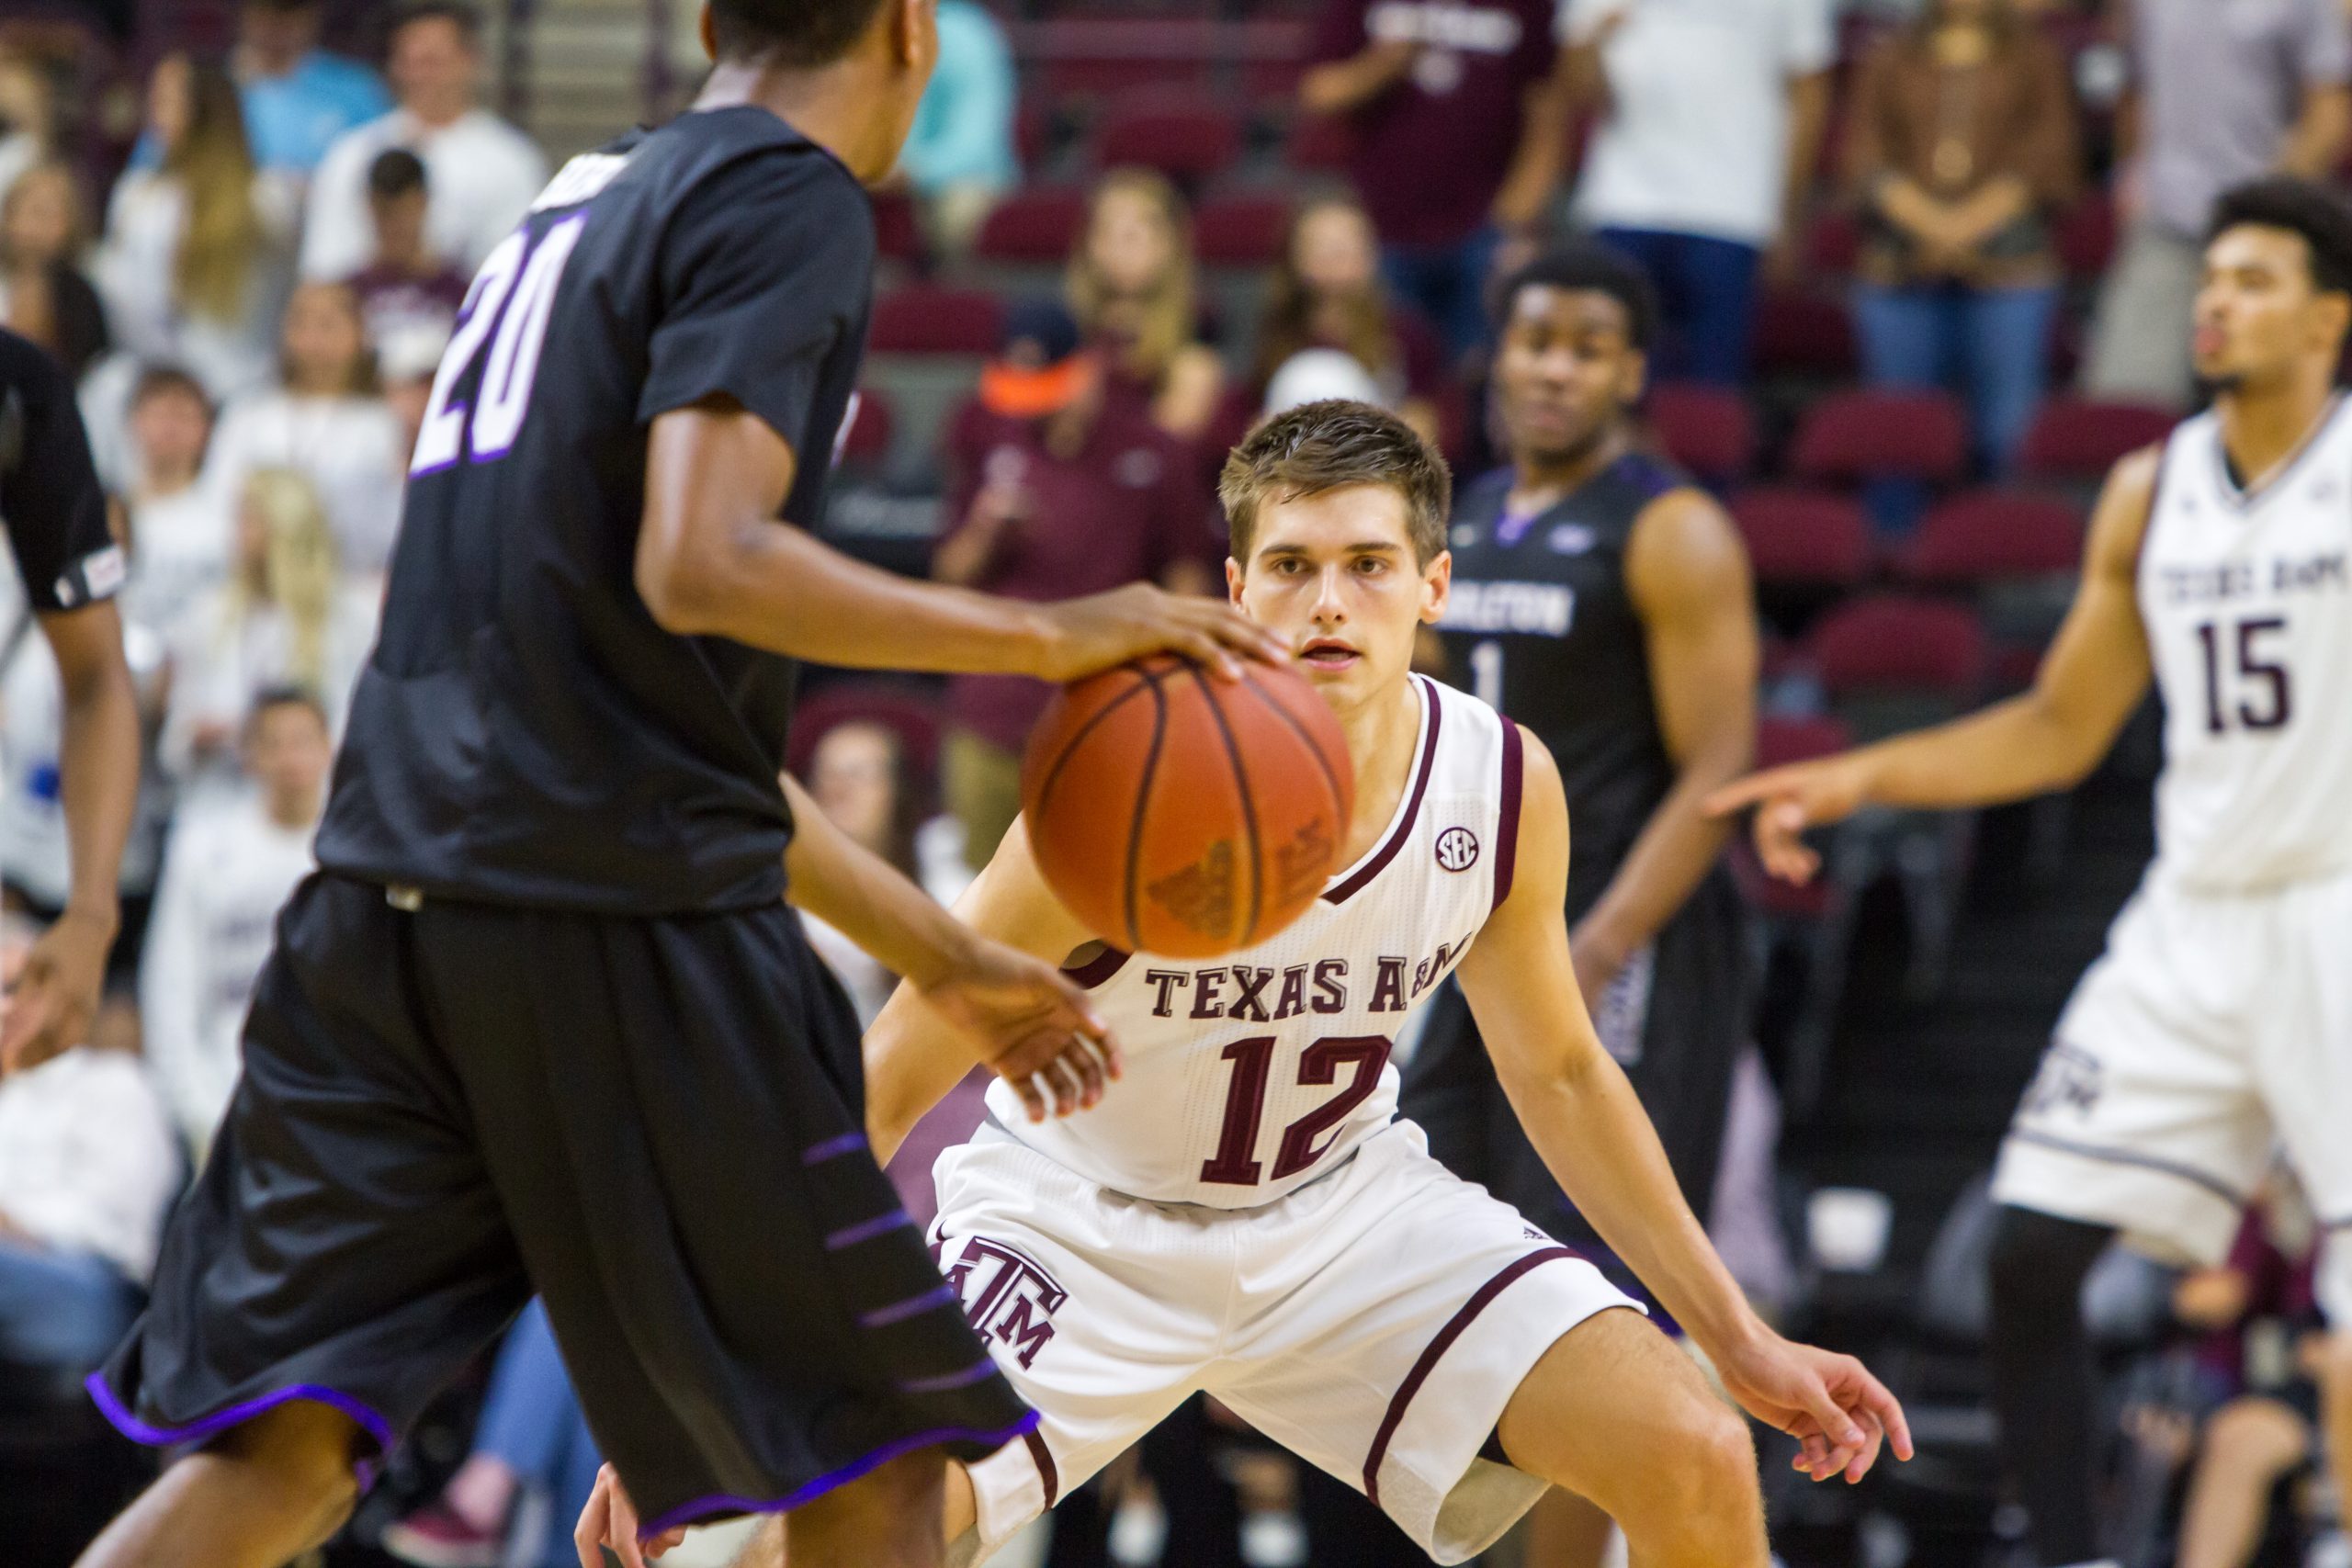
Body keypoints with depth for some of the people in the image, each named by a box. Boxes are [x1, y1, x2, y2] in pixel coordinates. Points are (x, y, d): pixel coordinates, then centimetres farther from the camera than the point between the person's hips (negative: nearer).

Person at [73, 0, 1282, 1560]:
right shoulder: (788, 202, -3)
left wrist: (939, 952, 32)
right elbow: (700, 567, -19)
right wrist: (1049, 637, -9)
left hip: (390, 890, 8)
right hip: (615, 911, -8)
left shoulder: (591, 200, 25)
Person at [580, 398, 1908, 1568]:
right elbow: (878, 1097, -21)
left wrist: (1740, 1339, 5)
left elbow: (1559, 1072, 5)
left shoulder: (1505, 787, -15)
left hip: (1343, 1205, 4)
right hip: (1081, 1223, -4)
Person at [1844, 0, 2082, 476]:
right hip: (1901, 271, 2)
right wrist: (1929, 224, -11)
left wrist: (1966, 227, -10)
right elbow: (1865, 160, 5)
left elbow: (2048, 159, 1)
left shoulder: (2036, 57, 12)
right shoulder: (1889, 58, 16)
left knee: (2008, 436, -8)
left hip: (2006, 269, -2)